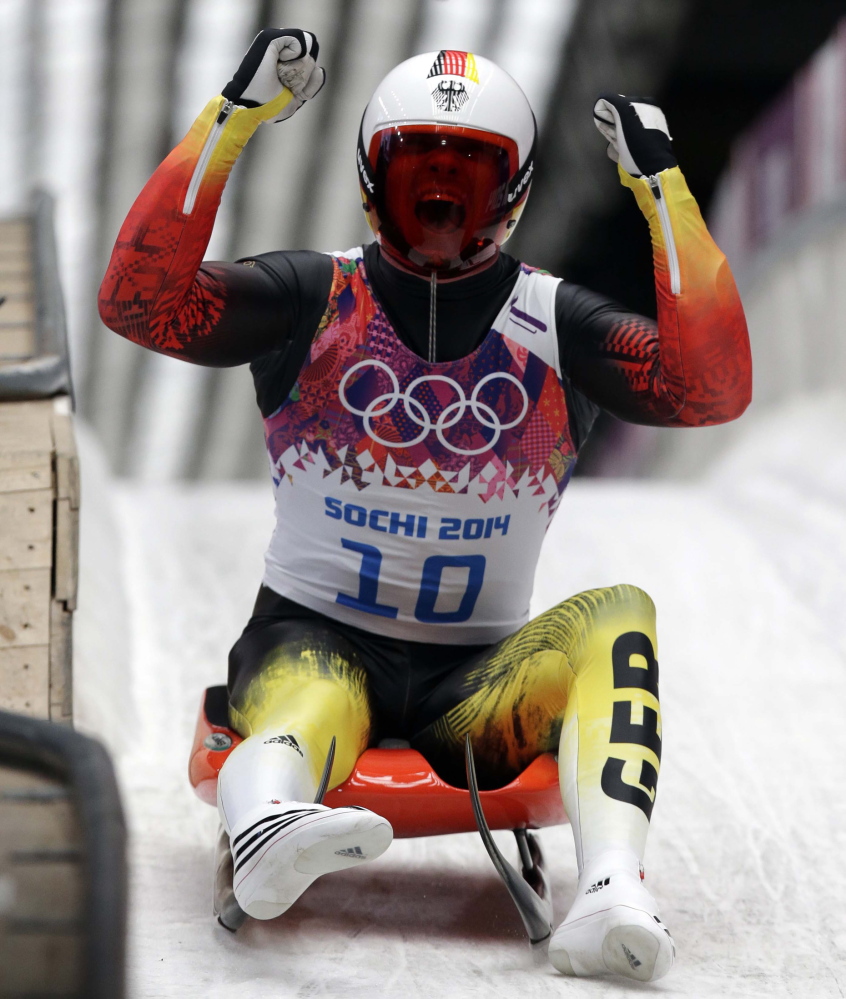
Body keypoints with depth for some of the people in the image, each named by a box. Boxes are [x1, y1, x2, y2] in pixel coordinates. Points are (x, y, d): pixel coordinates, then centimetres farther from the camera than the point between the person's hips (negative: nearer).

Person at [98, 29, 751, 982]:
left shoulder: (555, 325, 5)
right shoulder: (313, 297, 3)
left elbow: (713, 389, -11)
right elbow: (140, 301, -13)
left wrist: (663, 190, -12)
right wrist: (231, 123, -16)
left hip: (475, 680, 2)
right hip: (314, 642, -2)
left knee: (618, 618, -27)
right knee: (301, 724, -37)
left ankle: (612, 890, -50)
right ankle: (265, 818, -76)